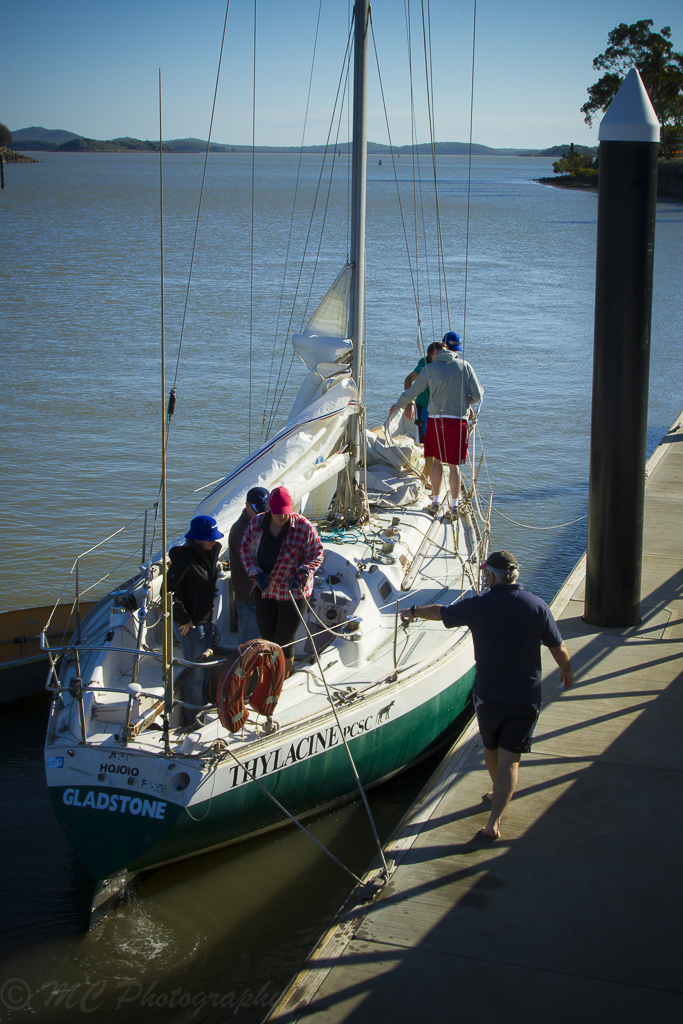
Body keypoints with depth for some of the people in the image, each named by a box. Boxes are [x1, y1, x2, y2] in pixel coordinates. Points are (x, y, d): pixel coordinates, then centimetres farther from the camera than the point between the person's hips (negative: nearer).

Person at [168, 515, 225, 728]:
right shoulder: (185, 558, -23)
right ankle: (190, 720, 12)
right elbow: (169, 589, -26)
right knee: (195, 671, 0)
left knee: (205, 668, 19)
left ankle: (201, 709, 34)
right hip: (190, 624, -9)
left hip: (206, 619, 9)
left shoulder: (209, 554, 5)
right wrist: (183, 619, -20)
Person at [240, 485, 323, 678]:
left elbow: (316, 554, -7)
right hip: (264, 589, 4)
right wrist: (256, 573, -9)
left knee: (284, 642, 0)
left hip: (292, 592, -4)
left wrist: (301, 574, -22)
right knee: (267, 639, 14)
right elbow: (245, 549, 6)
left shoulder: (303, 527, -15)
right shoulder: (256, 523, -5)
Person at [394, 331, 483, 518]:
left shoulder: (430, 369, 2)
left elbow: (412, 392, 10)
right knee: (453, 464, 5)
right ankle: (454, 504, 4)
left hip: (436, 419, 0)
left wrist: (398, 405, 27)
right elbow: (477, 395, 1)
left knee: (436, 460, 13)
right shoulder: (465, 366, 2)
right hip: (458, 419, 0)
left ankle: (435, 500, 12)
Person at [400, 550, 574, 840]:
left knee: (491, 748, 25)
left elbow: (440, 612, 7)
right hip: (526, 697, 0)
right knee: (510, 759, 3)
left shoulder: (478, 606, -10)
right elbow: (558, 647, 0)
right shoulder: (537, 605, -8)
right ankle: (494, 821, -5)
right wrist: (567, 671, 21)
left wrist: (413, 612, 27)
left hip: (488, 694, 0)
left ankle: (499, 793, 47)